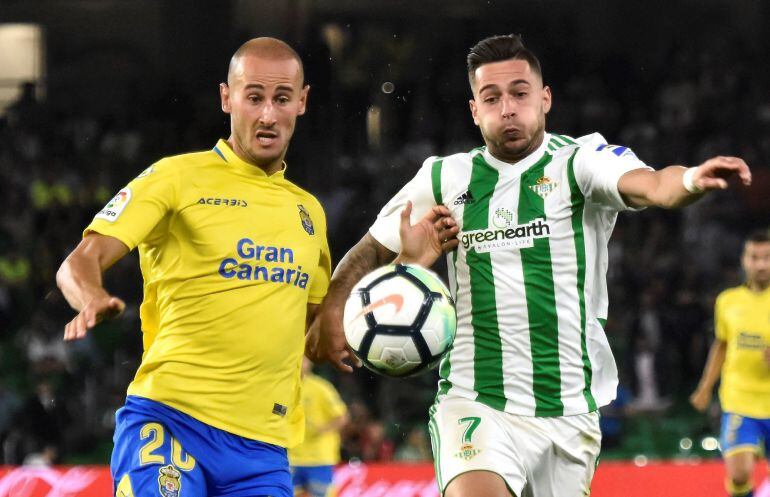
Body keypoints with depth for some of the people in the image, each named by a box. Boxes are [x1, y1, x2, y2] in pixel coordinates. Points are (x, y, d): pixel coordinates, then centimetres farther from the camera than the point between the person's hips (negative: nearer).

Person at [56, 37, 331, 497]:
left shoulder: (309, 212, 19)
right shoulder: (178, 178, 1)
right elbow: (79, 264, -7)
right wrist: (93, 300, -29)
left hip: (264, 443, 5)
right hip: (168, 420, -5)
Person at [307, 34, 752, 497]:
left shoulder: (580, 159, -3)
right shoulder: (444, 177, 6)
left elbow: (648, 184, -23)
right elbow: (370, 251, 16)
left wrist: (690, 180, -46)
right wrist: (331, 315, -2)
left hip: (570, 413, 0)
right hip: (474, 406, 0)